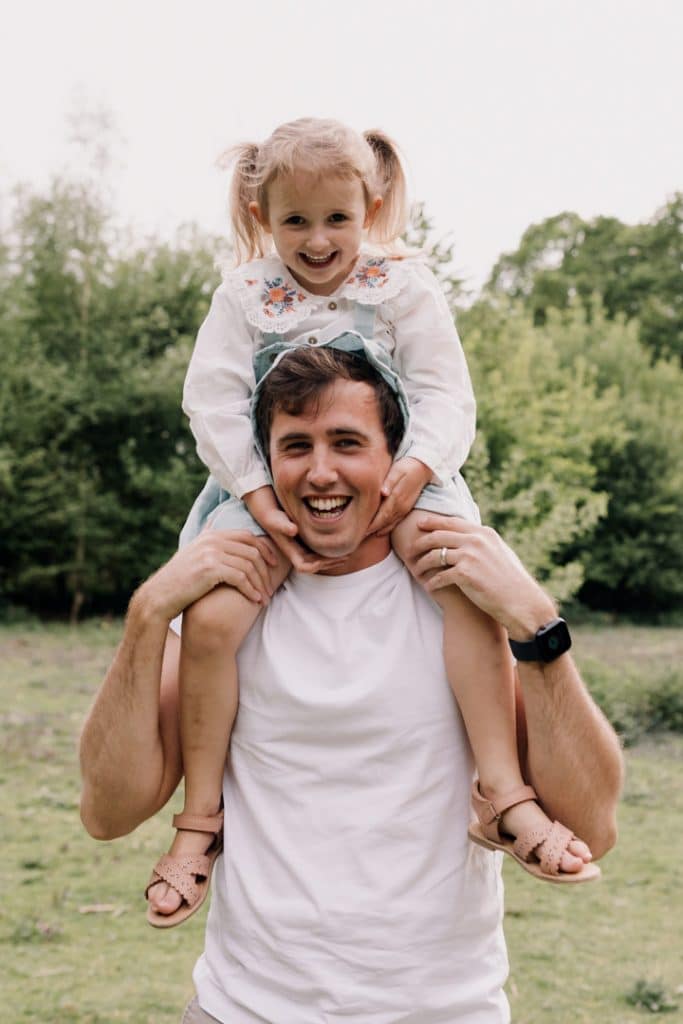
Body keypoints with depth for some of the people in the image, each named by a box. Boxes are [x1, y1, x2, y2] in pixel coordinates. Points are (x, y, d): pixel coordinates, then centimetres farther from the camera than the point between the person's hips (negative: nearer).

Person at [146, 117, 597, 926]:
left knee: (469, 585, -27)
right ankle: (201, 814, -8)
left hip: (395, 480, 1)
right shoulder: (244, 297, 2)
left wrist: (416, 470, -24)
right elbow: (213, 402, -5)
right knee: (210, 618, -24)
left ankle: (504, 789, -20)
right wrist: (262, 499, -19)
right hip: (269, 490, 0)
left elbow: (446, 395, -3)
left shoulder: (405, 288, 2)